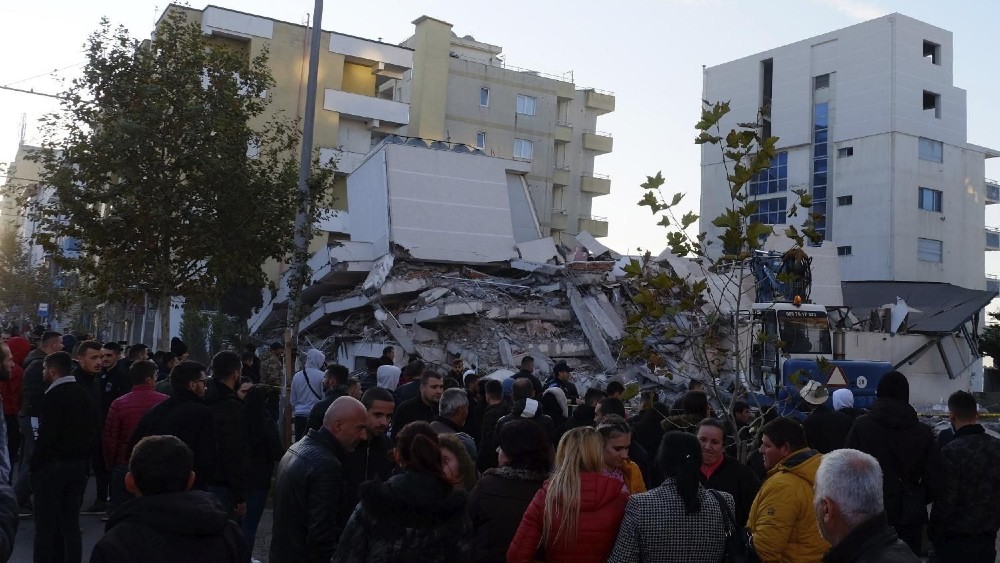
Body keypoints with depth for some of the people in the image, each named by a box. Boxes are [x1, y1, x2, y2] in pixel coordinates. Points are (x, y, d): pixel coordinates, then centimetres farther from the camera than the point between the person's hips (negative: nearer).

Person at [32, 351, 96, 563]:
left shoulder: (53, 396, -14)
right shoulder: (83, 394, 7)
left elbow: (46, 437, -18)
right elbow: (91, 432, 9)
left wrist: (35, 466, -9)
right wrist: (85, 460, 13)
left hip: (53, 465, -7)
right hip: (78, 464, 7)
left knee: (46, 523, 1)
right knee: (71, 522, 12)